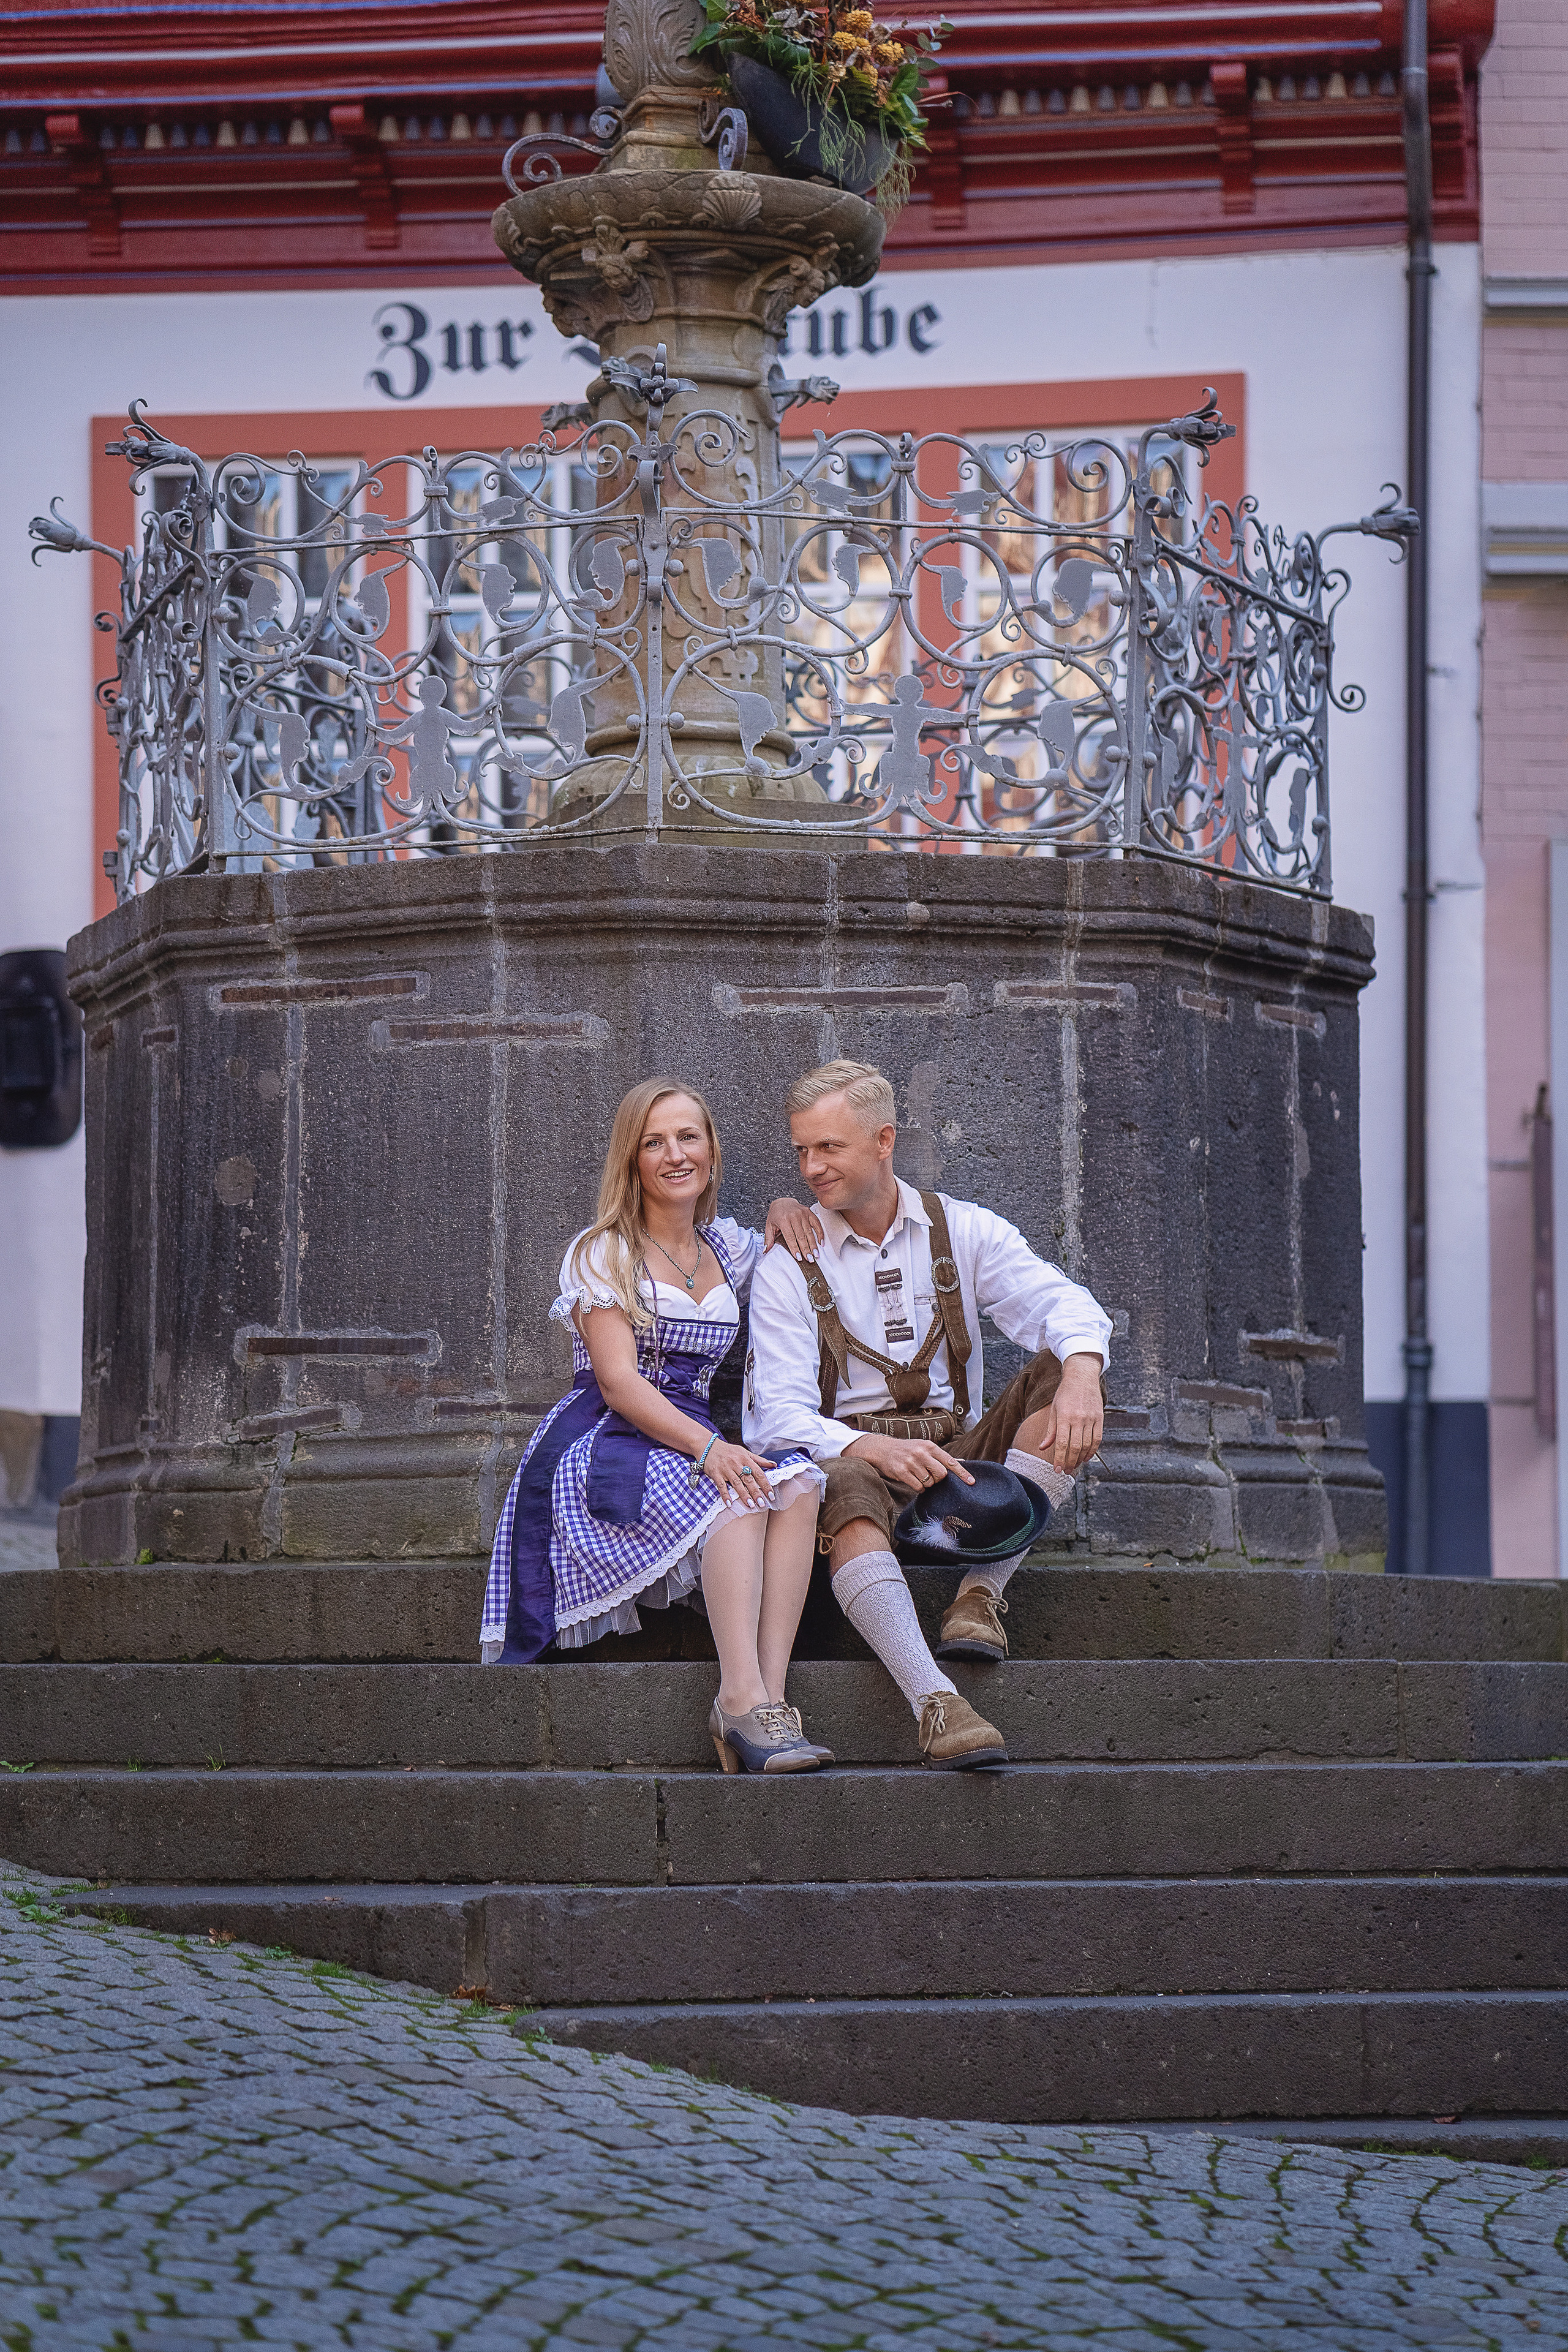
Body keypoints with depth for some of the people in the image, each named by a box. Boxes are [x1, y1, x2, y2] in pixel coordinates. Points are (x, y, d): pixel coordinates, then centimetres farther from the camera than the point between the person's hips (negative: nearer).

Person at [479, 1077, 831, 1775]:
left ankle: (769, 1693, -41)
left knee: (796, 1482, -29)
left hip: (692, 1442, 5)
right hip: (605, 1449, -5)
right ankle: (745, 1698, -46)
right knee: (737, 1495, -35)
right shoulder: (603, 1253, 1)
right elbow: (618, 1381, -11)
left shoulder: (729, 1249, 17)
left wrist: (785, 1210, 13)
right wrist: (709, 1450, -27)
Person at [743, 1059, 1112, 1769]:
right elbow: (779, 1415, -8)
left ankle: (981, 1593, -26)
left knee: (1065, 1372, -20)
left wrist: (1082, 1368, -33)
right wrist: (874, 1448, -29)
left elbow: (1060, 1303, -8)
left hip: (957, 1457, 3)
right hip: (852, 1456, -3)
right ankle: (935, 1703, -56)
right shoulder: (789, 1265, 4)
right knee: (844, 1489, -39)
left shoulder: (964, 1231, 9)